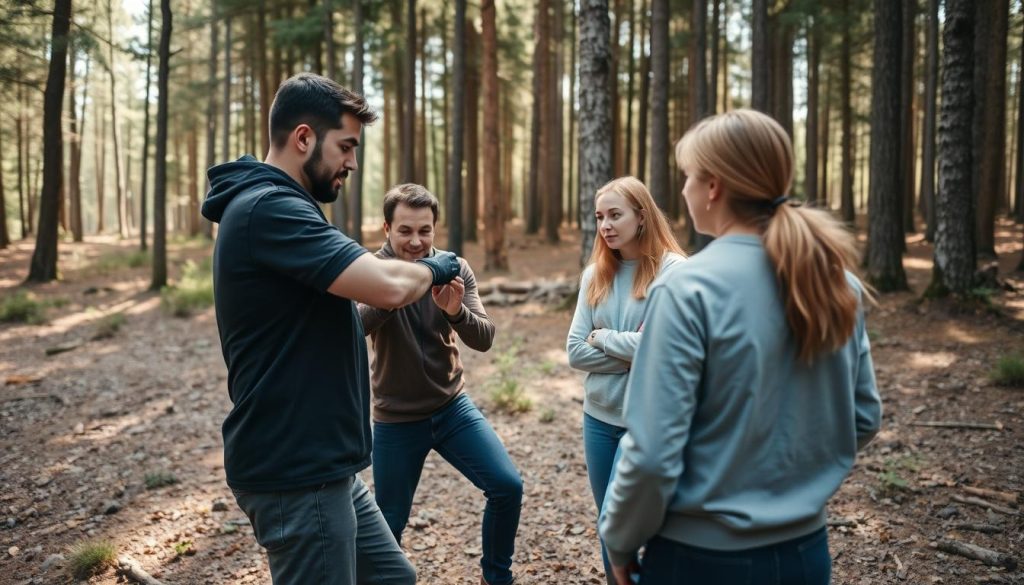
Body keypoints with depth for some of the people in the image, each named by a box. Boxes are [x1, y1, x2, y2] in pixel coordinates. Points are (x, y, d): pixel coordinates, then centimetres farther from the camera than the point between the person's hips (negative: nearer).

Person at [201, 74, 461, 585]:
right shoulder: (269, 209, -19)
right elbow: (388, 287, -27)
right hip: (295, 471, -10)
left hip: (317, 463, 10)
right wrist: (434, 267, -7)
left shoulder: (277, 208, 15)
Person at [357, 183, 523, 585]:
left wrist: (455, 311, -34)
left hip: (452, 407, 2)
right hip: (396, 420, -2)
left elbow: (483, 339, -13)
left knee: (507, 486, -8)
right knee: (389, 523, 7)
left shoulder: (455, 268, -6)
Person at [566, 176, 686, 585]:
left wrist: (603, 338, -8)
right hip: (599, 416, 5)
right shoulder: (595, 275, 4)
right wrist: (633, 355, -12)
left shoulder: (673, 271, -12)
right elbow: (575, 351, 0)